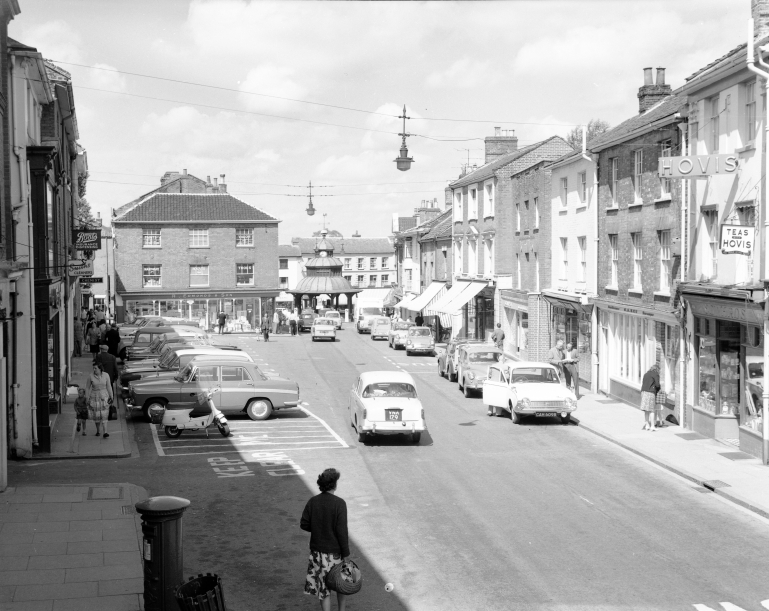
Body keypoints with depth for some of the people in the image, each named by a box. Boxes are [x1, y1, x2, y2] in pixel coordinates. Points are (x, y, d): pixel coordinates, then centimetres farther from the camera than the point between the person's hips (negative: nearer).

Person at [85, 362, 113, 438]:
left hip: (104, 397, -1)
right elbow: (87, 387, -1)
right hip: (94, 397, 1)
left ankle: (105, 432, -13)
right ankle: (97, 431, 30)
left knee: (104, 415, -8)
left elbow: (109, 386, 0)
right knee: (96, 415, 9)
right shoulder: (91, 376, -10)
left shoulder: (106, 375, -9)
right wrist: (87, 399, -1)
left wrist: (111, 397, 3)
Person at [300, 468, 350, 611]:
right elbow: (342, 530, -17)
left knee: (323, 588, 11)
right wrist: (346, 553, -10)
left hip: (317, 551, 3)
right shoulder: (339, 503, -17)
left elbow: (304, 524, -1)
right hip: (335, 551, -3)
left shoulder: (312, 502, -5)